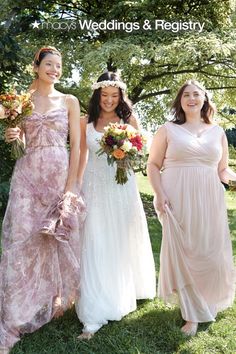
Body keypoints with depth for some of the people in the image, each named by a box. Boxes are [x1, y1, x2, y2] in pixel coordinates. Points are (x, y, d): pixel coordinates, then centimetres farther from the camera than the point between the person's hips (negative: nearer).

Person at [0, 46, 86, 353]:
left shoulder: (69, 101, 7)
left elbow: (76, 145, 1)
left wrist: (70, 187, -7)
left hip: (61, 175, 0)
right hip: (28, 175, 0)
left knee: (59, 238, 6)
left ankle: (55, 300, 28)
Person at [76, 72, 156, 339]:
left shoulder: (129, 120, 2)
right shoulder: (86, 122, 4)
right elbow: (82, 155, 12)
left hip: (122, 186, 0)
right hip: (95, 186, 0)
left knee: (123, 242, 13)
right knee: (95, 246, -3)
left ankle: (123, 294, 37)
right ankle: (95, 315, 4)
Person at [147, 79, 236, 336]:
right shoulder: (168, 129, 6)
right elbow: (153, 164, 4)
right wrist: (159, 194, -9)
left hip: (209, 202, 2)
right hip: (177, 202, -2)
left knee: (211, 255, 6)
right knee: (182, 254, 0)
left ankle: (209, 302, 38)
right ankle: (192, 314, 19)